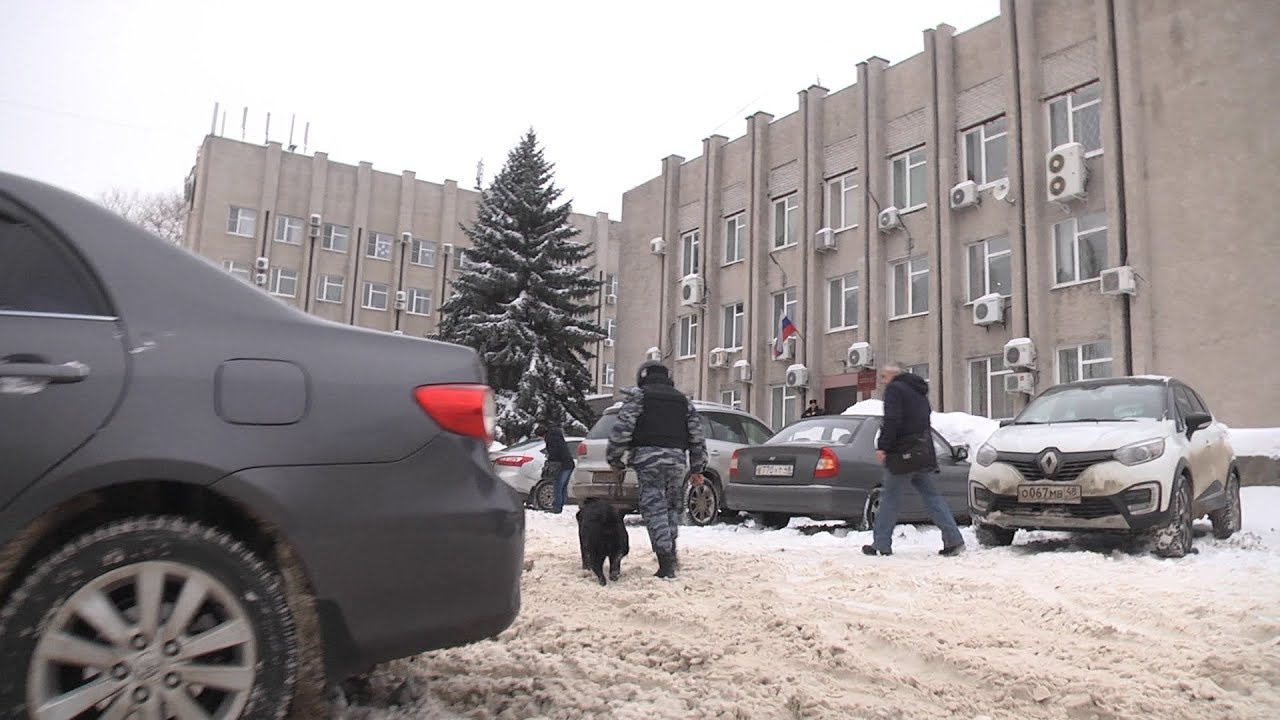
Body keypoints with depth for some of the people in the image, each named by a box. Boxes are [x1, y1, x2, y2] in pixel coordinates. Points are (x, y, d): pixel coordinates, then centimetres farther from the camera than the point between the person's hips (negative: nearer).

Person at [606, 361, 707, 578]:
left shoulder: (639, 395, 6)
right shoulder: (683, 400, 20)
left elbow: (622, 428, -5)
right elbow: (697, 436, 15)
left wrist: (614, 458, 4)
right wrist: (698, 469, 18)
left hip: (649, 457, -4)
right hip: (678, 459, 4)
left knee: (654, 508, -4)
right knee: (672, 507, 19)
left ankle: (666, 562, -10)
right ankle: (671, 554, 20)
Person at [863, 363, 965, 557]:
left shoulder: (894, 389, -7)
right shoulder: (919, 391, 21)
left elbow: (891, 421, -19)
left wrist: (882, 447, -19)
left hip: (903, 453, -8)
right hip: (923, 453, 8)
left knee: (890, 498, -1)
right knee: (931, 496, 10)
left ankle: (881, 544, 3)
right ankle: (954, 540, 5)